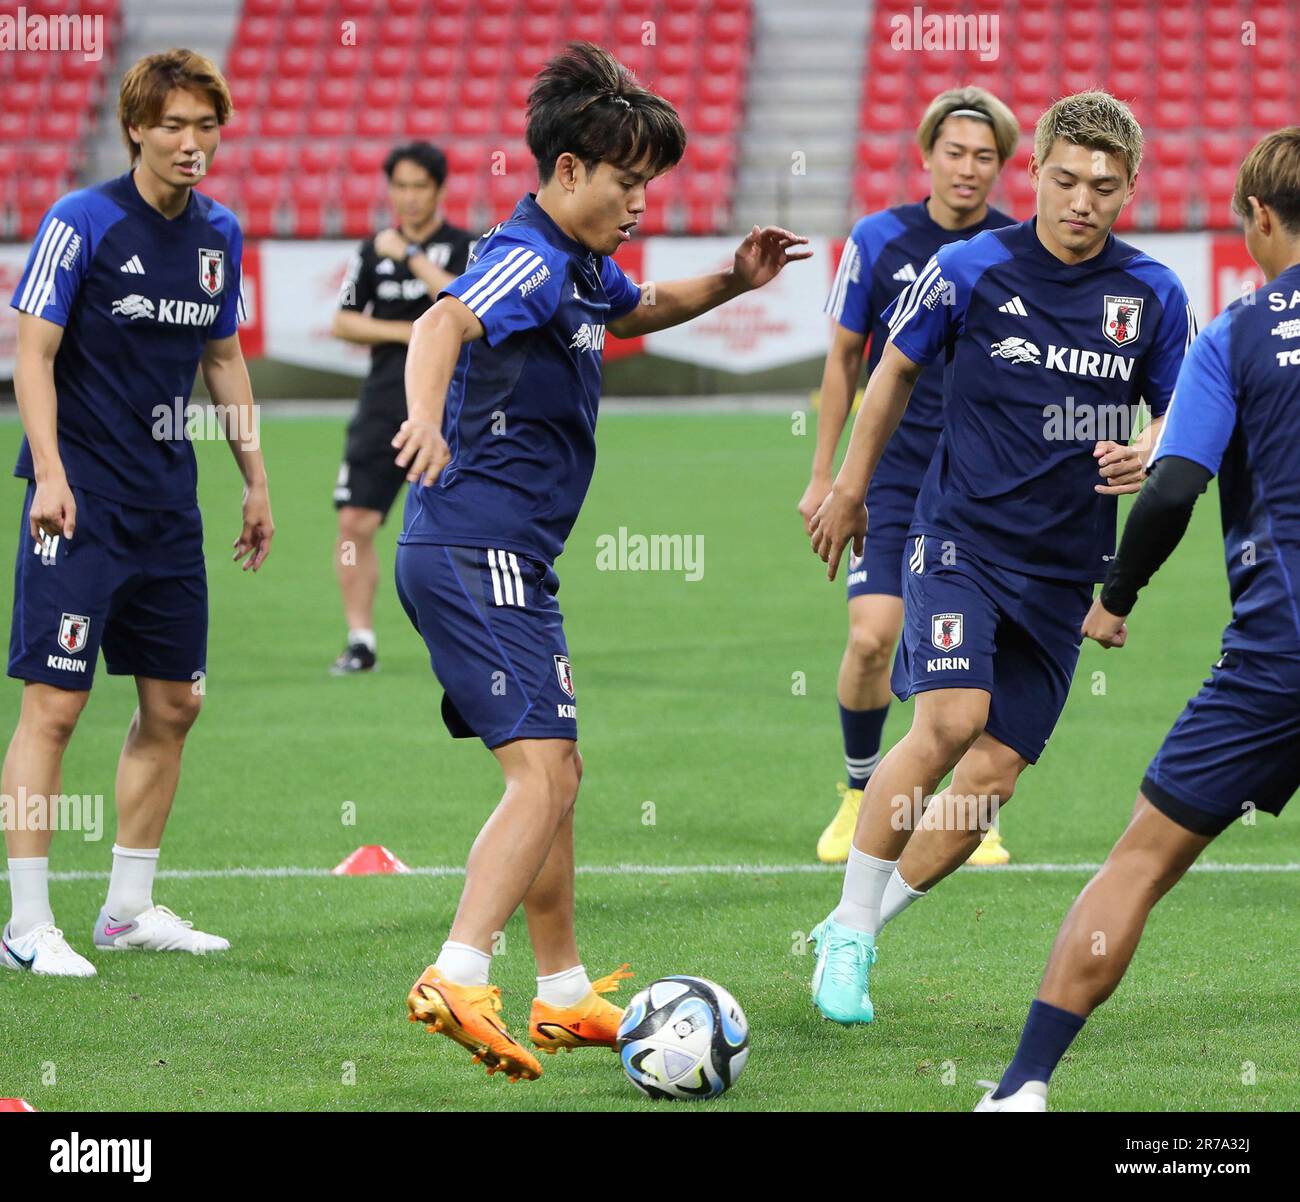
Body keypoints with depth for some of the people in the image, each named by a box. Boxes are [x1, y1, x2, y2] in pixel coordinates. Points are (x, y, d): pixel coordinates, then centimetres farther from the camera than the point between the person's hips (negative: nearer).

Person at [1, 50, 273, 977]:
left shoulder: (218, 234, 9)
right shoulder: (81, 223, -10)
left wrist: (256, 480, 20)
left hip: (169, 505, 7)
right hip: (83, 501, -7)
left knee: (174, 703, 10)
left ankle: (130, 908, 22)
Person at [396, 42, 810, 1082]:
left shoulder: (581, 264, 15)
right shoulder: (529, 259, -16)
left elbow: (638, 312, 38)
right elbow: (445, 322, -37)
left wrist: (730, 282, 20)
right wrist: (427, 417, -57)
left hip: (502, 559, 11)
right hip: (483, 553, -11)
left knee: (557, 772, 18)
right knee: (543, 777, -19)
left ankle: (564, 995, 28)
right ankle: (457, 979, -30)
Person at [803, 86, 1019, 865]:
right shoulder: (880, 239, -2)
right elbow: (846, 356, 8)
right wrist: (824, 474, 8)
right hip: (897, 473, 0)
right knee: (872, 638, -12)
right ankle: (861, 792, 11)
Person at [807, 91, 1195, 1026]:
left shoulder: (1153, 297, 1)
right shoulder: (971, 269, -5)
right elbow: (898, 369, 10)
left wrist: (1147, 461, -12)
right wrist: (850, 490, 18)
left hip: (1066, 567, 3)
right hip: (963, 536, -3)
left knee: (995, 773, -1)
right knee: (951, 719, -24)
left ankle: (854, 935, 17)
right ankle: (848, 934, -10)